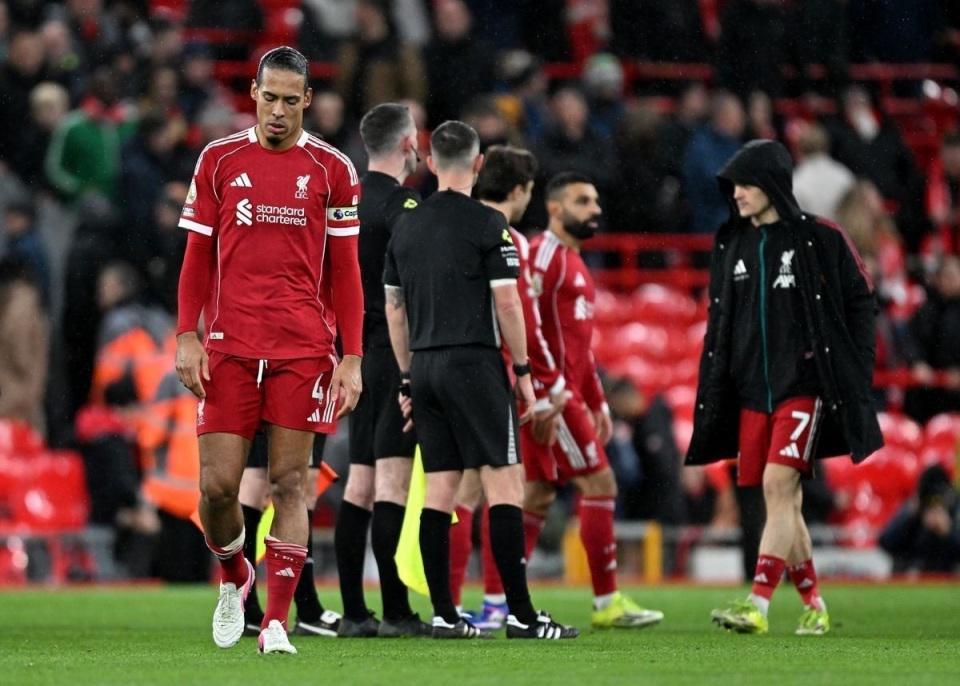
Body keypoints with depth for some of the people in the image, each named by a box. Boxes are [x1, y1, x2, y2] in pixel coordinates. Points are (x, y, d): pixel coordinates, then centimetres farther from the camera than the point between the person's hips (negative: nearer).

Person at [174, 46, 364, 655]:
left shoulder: (332, 169, 5)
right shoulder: (219, 161, 8)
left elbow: (345, 272, 6)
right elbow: (198, 258, 11)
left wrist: (352, 359, 0)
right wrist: (188, 337, 0)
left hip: (305, 350, -1)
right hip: (229, 348, 1)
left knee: (290, 484, -3)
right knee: (218, 485, -3)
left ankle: (276, 622, 0)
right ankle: (235, 576, 27)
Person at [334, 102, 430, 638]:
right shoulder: (400, 203, -12)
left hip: (359, 353, 9)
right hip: (396, 351, -9)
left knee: (361, 483, 8)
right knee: (393, 480, -10)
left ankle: (353, 612, 8)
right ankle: (396, 611, -12)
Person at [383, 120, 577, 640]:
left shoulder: (406, 227, 11)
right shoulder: (487, 224, -7)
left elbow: (394, 308, 14)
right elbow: (506, 303, -10)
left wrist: (407, 378, 19)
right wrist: (523, 370, -1)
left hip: (425, 366, 6)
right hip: (473, 363, -6)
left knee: (439, 489, 7)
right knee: (503, 483, -5)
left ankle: (443, 614, 5)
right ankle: (521, 614, -9)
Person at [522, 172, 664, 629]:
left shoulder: (574, 262, 21)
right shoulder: (544, 255, -11)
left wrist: (598, 402, 25)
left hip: (570, 392, 10)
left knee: (539, 493, 9)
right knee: (599, 483, -9)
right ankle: (607, 603, -7)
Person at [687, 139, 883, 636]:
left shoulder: (820, 240, -3)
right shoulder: (731, 246, 12)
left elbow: (861, 302, 0)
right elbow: (719, 324, 17)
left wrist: (852, 370, -5)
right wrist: (712, 392, 12)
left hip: (804, 385, -6)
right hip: (752, 390, 6)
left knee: (778, 484, -17)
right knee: (782, 502, 7)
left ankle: (758, 605, -23)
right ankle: (815, 607, 18)